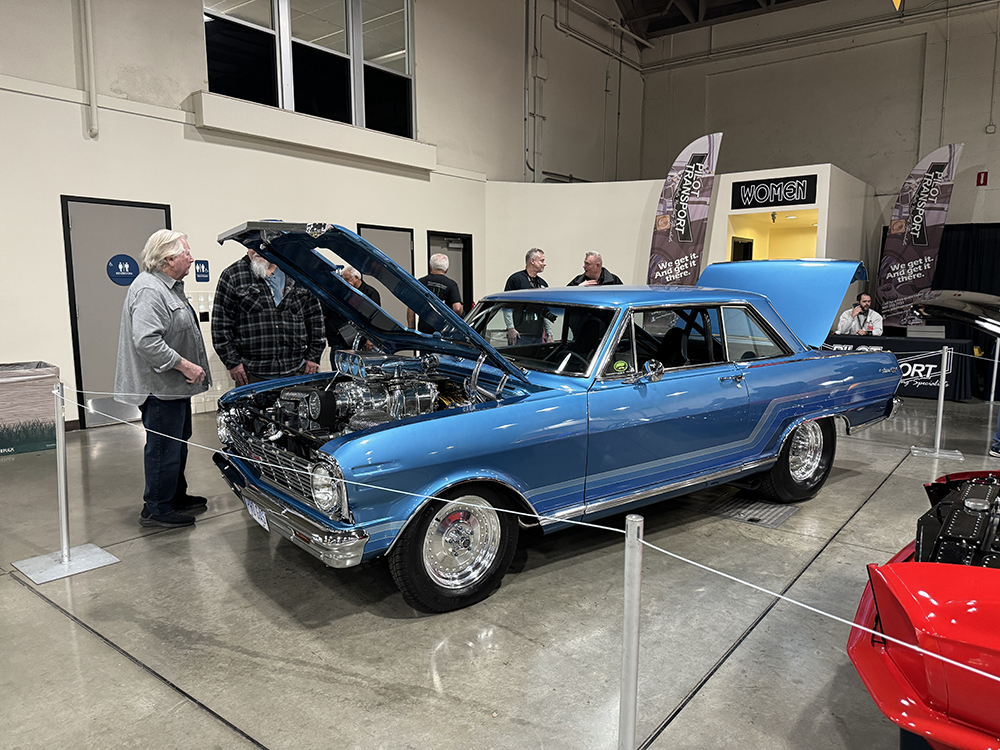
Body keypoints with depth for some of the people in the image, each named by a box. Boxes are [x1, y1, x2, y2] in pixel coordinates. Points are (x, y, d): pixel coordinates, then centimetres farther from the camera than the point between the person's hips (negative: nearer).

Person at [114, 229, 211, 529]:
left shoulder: (169, 287, 16)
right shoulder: (149, 291, -20)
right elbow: (146, 341, -29)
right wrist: (184, 365, -24)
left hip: (174, 385, 11)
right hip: (159, 387, -11)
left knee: (178, 443, 19)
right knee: (163, 447, -3)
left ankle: (176, 496, 33)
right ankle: (156, 509, 8)